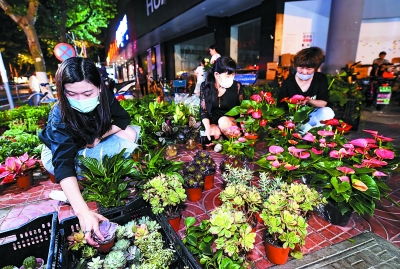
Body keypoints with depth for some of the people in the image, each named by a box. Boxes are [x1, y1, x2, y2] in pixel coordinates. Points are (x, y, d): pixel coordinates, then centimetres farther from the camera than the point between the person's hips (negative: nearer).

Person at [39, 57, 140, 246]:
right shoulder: (60, 117, -34)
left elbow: (123, 119, -8)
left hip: (92, 149, 5)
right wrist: (83, 212, -57)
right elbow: (63, 163, -45)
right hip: (58, 153, -4)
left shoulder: (104, 96, -23)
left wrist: (99, 137, -24)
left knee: (130, 133, -15)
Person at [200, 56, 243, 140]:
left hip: (230, 121, 0)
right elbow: (203, 110, -5)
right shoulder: (206, 86, -7)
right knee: (215, 133, -30)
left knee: (223, 121, -32)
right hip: (212, 122, 0)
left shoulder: (236, 86, -9)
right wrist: (207, 128, -21)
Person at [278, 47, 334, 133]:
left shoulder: (321, 79, -1)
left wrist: (309, 101, -24)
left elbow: (324, 103, -3)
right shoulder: (288, 82, -10)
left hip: (312, 114, 3)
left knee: (328, 111, -26)